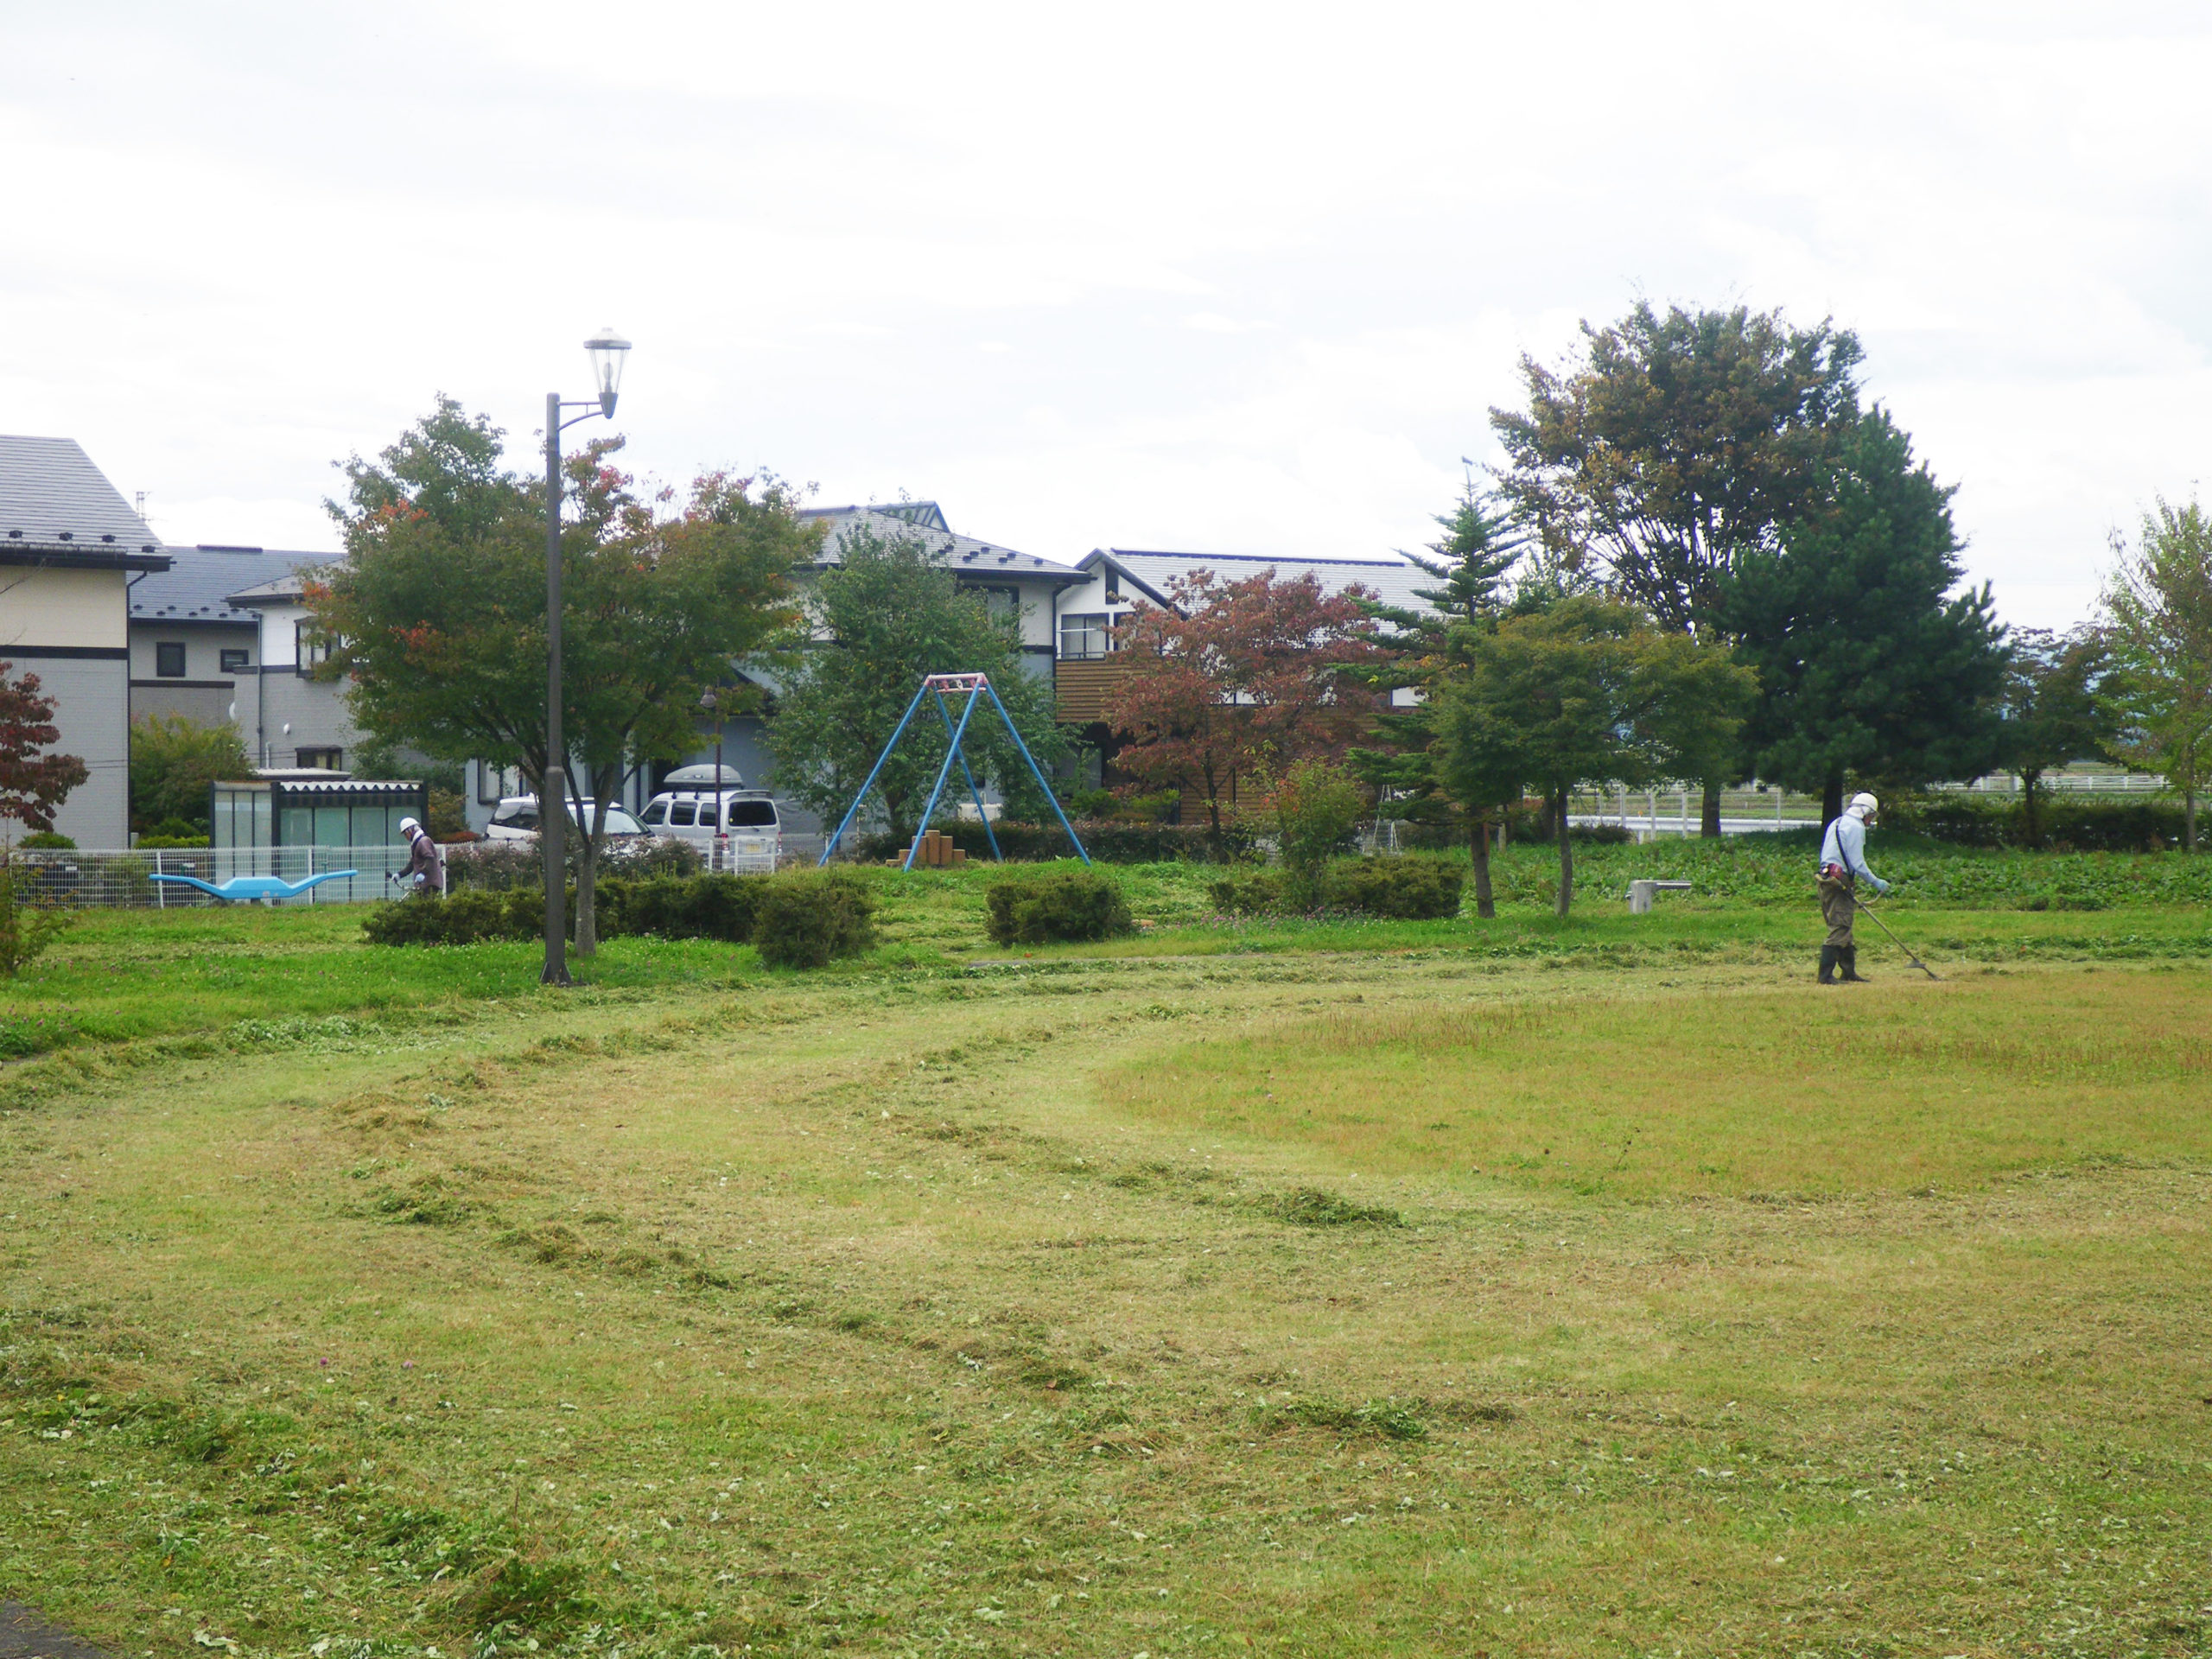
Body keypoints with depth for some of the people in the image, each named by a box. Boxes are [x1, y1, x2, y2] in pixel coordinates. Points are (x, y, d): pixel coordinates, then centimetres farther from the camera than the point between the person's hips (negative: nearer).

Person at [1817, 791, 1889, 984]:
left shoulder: (1836, 824, 19)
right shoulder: (1855, 827, -9)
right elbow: (1858, 864, -14)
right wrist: (1876, 883, -6)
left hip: (1827, 879, 10)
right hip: (1840, 881, -10)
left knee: (1842, 930, 15)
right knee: (1839, 929, -9)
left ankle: (1849, 972, 21)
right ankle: (1826, 975, -14)